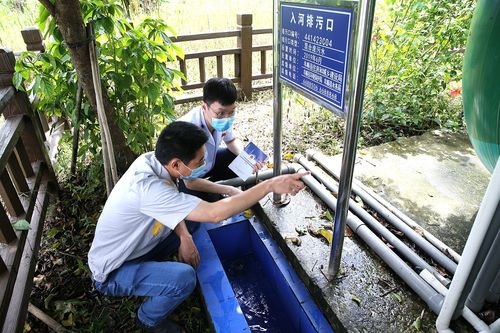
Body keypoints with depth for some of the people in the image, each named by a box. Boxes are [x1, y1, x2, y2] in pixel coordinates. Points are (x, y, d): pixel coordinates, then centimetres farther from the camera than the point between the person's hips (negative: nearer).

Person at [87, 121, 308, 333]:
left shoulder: (150, 159, -14)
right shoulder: (148, 187, -38)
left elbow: (170, 207, 2)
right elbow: (215, 213, -40)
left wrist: (184, 236, -15)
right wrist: (270, 185, -36)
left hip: (136, 247, 8)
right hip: (112, 272, -7)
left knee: (194, 216, 4)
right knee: (184, 278, -29)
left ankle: (150, 269, 17)